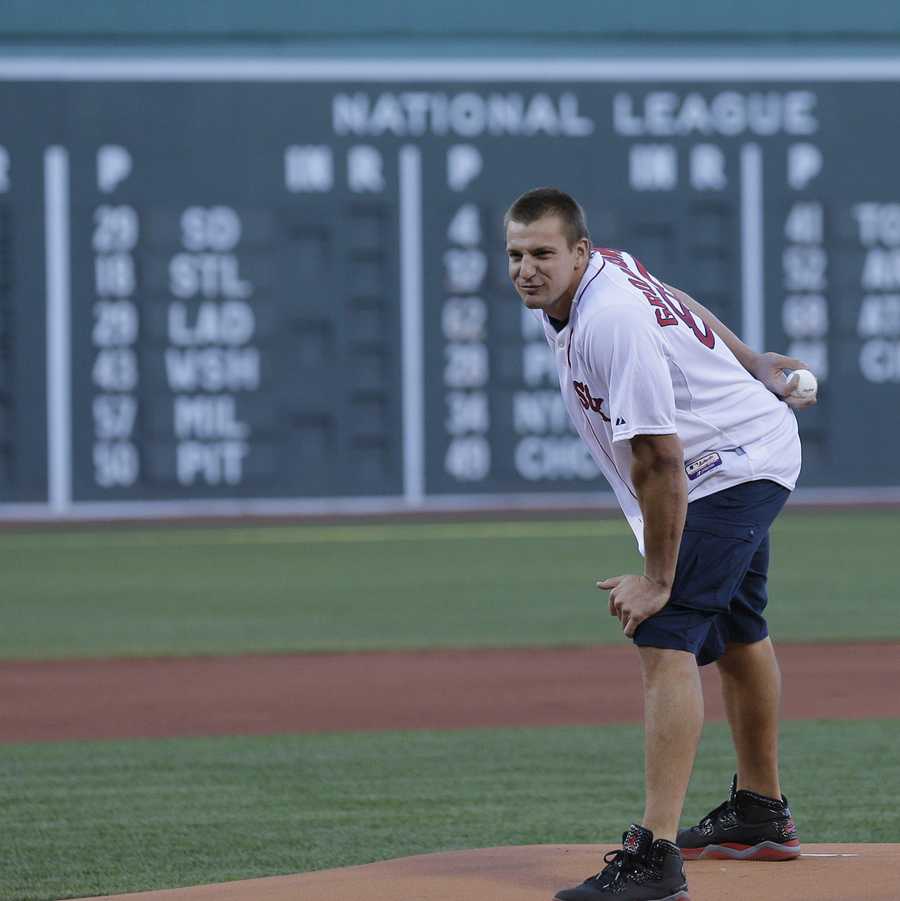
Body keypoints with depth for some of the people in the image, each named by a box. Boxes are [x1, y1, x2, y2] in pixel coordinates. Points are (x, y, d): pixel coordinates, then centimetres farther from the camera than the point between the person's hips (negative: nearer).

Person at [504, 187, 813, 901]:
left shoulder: (612, 321, -33)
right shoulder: (600, 269, -4)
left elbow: (658, 461, -33)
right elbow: (672, 301, 17)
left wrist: (658, 579, -28)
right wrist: (751, 363, 26)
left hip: (732, 464, -11)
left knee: (666, 640, -24)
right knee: (735, 631, 26)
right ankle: (763, 816, 46)